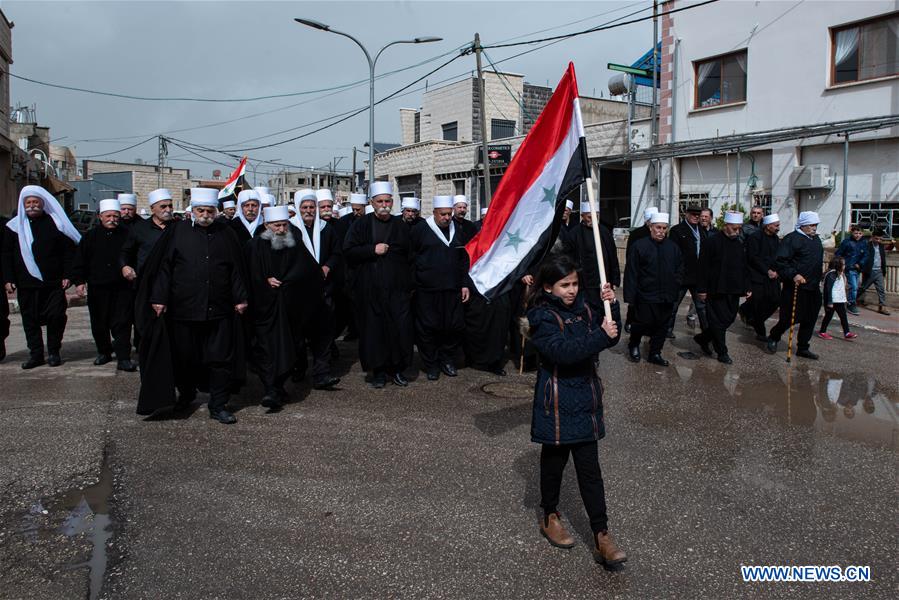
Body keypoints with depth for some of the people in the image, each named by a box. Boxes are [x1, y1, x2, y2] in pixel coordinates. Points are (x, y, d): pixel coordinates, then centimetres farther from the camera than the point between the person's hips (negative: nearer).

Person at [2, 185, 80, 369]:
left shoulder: (55, 223, 1)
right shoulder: (14, 226, 6)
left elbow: (69, 250, 0)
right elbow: (6, 255, 8)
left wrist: (67, 275, -7)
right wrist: (8, 279, 1)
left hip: (54, 283, -2)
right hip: (26, 284, 2)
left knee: (56, 317, 0)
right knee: (30, 319, 6)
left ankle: (54, 352, 14)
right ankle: (35, 354, 15)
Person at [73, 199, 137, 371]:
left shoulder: (127, 234, 3)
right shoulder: (91, 236, 6)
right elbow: (80, 261, 8)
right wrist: (80, 281, 2)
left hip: (122, 288, -2)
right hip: (97, 287, 2)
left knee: (122, 324, -5)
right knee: (99, 324, 11)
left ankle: (123, 358, -4)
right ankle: (104, 352, 29)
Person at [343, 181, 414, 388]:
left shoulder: (401, 226, 11)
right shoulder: (362, 225, 4)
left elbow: (409, 255, 13)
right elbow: (348, 251, -2)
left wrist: (410, 284, 6)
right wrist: (372, 249, -13)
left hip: (397, 287, 2)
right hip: (370, 289, -1)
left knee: (401, 327, -2)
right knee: (374, 329, 1)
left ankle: (396, 368, 12)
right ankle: (378, 371, 12)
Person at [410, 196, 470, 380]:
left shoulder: (456, 231, 13)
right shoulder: (420, 230, -2)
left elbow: (464, 260, 17)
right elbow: (410, 257, 0)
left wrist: (465, 284, 11)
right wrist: (412, 282, -5)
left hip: (452, 289, 4)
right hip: (427, 290, -4)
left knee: (455, 326, 4)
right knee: (428, 327, 0)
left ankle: (447, 359, 23)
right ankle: (431, 365, 15)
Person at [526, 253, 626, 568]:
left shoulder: (583, 307, 5)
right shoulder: (542, 317, -14)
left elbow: (611, 338, 4)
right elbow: (564, 351, -28)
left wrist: (612, 306, -10)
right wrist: (601, 335, -31)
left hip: (586, 398, 5)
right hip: (557, 401, -5)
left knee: (589, 468, 7)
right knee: (554, 460, 13)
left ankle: (601, 536, 11)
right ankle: (550, 517, 35)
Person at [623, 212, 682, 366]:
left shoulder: (673, 247, 6)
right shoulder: (639, 246, -8)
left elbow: (680, 270, 15)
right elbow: (631, 273, -10)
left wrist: (674, 289, 4)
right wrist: (630, 296, -13)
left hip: (667, 297, 5)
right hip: (645, 296, -4)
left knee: (662, 326, 10)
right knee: (642, 323, 2)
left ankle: (655, 354, 25)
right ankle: (633, 346, 30)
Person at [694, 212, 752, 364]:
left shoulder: (740, 244, 10)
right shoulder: (712, 242, -10)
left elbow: (745, 267, 17)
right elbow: (703, 268, -11)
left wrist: (747, 287, 12)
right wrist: (702, 289, -13)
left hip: (734, 291, 7)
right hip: (716, 291, -7)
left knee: (729, 319, 11)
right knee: (719, 321, -1)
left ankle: (702, 339, 28)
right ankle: (722, 353, 11)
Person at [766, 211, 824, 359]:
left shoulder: (816, 240, 17)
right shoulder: (792, 239, -12)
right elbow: (781, 261, -19)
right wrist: (793, 275, -27)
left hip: (813, 288, 8)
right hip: (796, 286, -8)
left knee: (810, 319, 9)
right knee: (789, 318, -4)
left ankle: (803, 348, 19)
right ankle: (773, 338, 21)